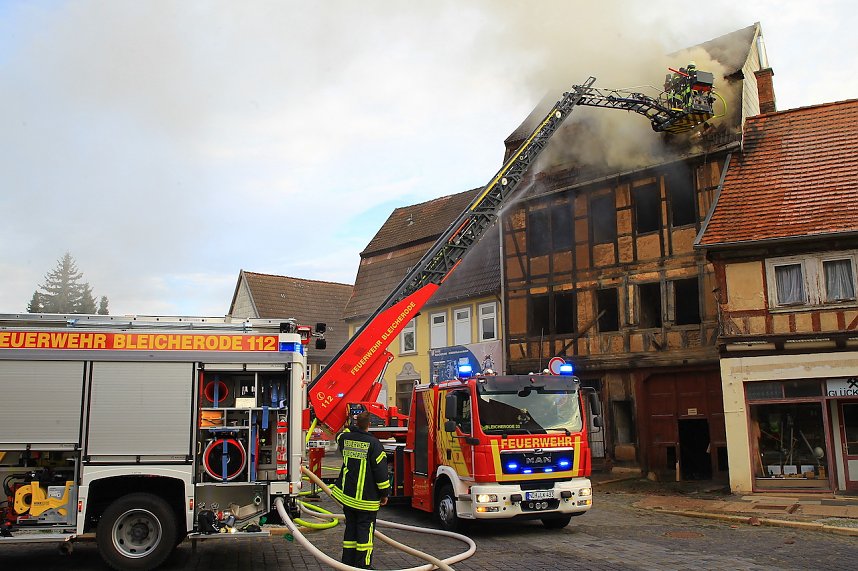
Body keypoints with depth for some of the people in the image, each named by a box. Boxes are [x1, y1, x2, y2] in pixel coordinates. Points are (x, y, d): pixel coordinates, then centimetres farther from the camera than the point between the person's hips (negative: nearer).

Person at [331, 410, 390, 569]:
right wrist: (384, 493, -4)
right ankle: (363, 565, 3)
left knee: (350, 528, 15)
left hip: (346, 495, 5)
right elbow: (381, 471, -14)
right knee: (365, 529, 2)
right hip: (367, 498, -5)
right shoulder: (373, 443, -15)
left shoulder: (345, 438, 1)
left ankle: (348, 562, 21)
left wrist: (352, 426, 38)